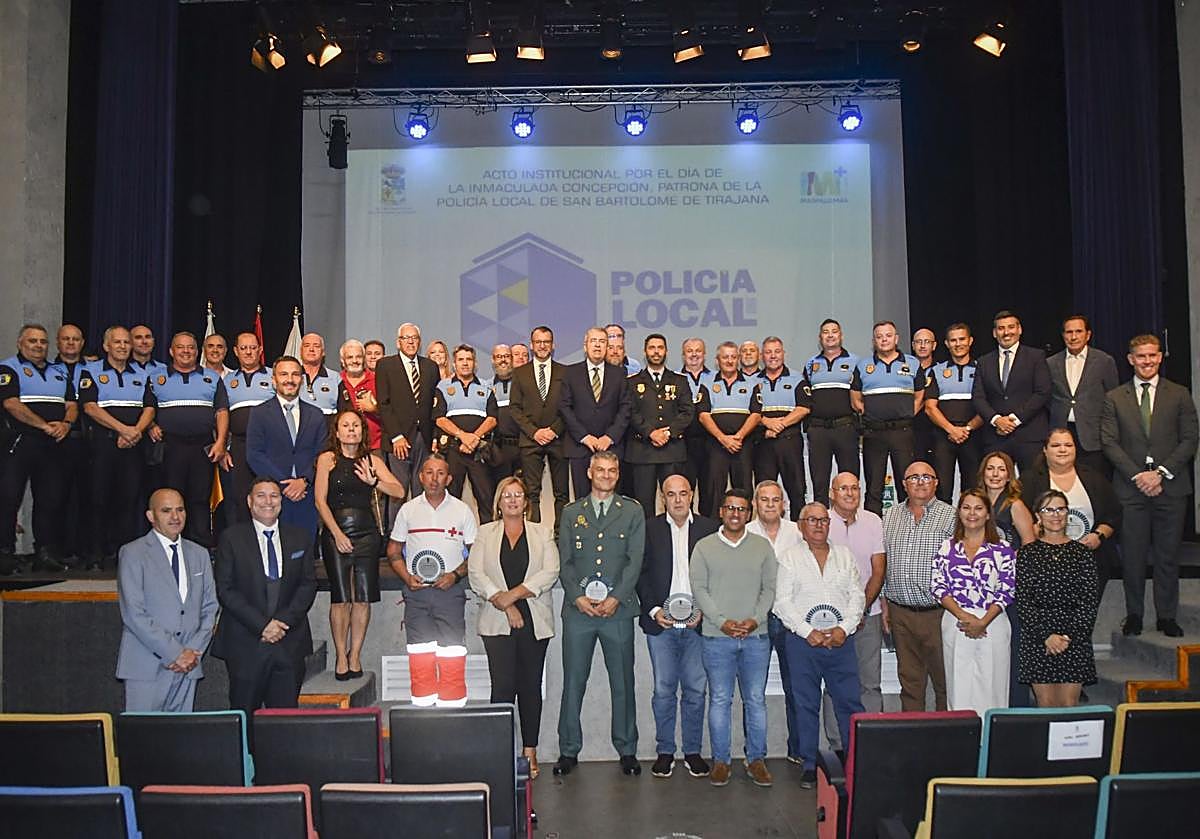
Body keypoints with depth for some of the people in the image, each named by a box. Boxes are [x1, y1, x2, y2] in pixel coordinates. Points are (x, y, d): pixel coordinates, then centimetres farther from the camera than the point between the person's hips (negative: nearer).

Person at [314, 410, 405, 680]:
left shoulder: (372, 460, 12)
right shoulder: (328, 458, 5)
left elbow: (399, 491, 4)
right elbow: (320, 500, -2)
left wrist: (373, 481, -11)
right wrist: (337, 533, -10)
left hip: (367, 533, 2)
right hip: (336, 532, -2)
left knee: (364, 597, 0)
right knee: (341, 597, -4)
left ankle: (355, 655, 10)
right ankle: (341, 656, 6)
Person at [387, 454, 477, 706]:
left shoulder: (462, 510, 4)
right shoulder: (408, 510, 8)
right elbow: (393, 550, 12)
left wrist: (455, 575, -10)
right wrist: (406, 577, -5)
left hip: (450, 590, -1)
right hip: (416, 592, 2)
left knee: (452, 653, -6)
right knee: (419, 655, 4)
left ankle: (452, 705, 1)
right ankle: (422, 707, 13)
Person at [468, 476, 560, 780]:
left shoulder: (542, 534, 11)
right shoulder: (485, 533, 11)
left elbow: (550, 572, -2)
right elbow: (476, 574, 0)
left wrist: (515, 594, -13)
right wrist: (504, 604, -11)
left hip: (534, 620, 1)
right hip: (497, 622, 0)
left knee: (531, 686, 3)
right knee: (502, 686, -6)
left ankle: (529, 751, 11)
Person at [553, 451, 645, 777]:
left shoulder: (633, 512, 7)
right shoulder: (571, 512, 11)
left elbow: (635, 561, 1)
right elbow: (565, 562, 6)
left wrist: (615, 598, -10)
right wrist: (579, 597, -7)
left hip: (618, 609, -1)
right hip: (578, 608, 1)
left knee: (623, 683, 6)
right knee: (573, 682, 4)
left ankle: (627, 750, 17)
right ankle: (569, 751, 14)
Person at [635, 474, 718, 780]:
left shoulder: (708, 528, 6)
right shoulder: (650, 528, 4)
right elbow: (641, 573, 2)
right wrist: (653, 610, -8)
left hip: (697, 624, 1)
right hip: (660, 622, -1)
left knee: (696, 690, 6)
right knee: (663, 690, 5)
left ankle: (692, 751, 19)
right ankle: (664, 751, 17)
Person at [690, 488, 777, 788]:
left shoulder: (762, 546, 8)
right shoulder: (704, 547, 4)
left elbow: (770, 588, 6)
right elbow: (699, 589, -1)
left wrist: (755, 619, -9)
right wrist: (721, 621, -11)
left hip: (756, 636, 1)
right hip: (717, 637, -1)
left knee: (756, 699, 6)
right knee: (720, 700, 4)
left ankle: (757, 759, 17)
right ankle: (720, 760, 14)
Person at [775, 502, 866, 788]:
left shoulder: (844, 555, 13)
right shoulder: (789, 557, 3)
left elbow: (857, 595, 9)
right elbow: (782, 601, -3)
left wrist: (844, 628, -6)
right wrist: (808, 632, -11)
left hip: (841, 640, 2)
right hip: (802, 641, -2)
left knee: (850, 701, 0)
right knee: (806, 705, 4)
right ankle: (810, 766, 14)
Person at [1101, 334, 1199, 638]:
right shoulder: (1114, 398, 7)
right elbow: (1109, 442, 1)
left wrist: (1162, 472, -9)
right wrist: (1138, 475, -10)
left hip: (1171, 487, 0)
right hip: (1130, 488, 0)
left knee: (1168, 555, 5)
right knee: (1132, 555, 3)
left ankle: (1167, 616, 16)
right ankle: (1134, 614, 14)